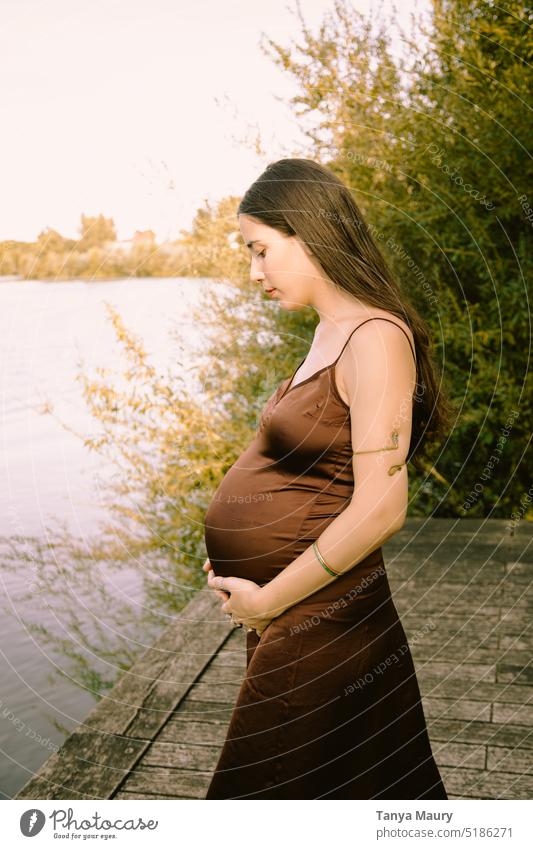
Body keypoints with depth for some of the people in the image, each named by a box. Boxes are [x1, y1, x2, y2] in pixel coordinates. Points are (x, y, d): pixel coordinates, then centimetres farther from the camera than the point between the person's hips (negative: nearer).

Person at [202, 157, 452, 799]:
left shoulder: (376, 339, -19)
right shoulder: (332, 331, 9)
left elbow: (380, 510, -24)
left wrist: (267, 599, -15)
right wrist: (239, 554, 5)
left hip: (315, 620, -8)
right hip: (292, 616, 8)